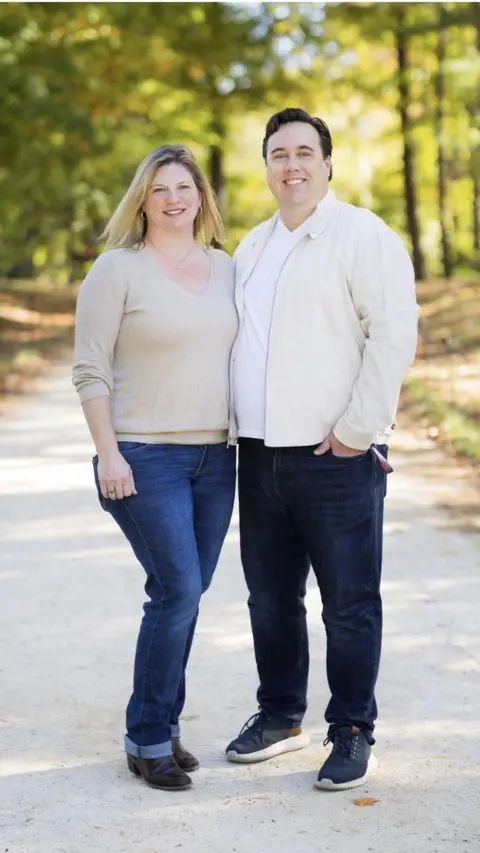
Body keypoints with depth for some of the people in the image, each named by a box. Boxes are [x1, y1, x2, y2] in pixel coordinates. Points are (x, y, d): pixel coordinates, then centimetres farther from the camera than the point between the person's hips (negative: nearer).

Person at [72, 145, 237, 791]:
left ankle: (161, 726, 20)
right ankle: (148, 739, 3)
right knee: (178, 590, -11)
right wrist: (108, 453, -13)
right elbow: (91, 370, -7)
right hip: (146, 457, -5)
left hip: (215, 456, 6)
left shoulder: (225, 269, 12)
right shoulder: (118, 269, -4)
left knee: (186, 595, 8)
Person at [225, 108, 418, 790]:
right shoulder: (253, 247, 18)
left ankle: (352, 732, 13)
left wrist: (357, 429, -16)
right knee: (270, 596, 15)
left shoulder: (363, 235, -6)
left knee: (348, 602, 1)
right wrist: (239, 427, 14)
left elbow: (394, 335, -14)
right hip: (260, 454, 7)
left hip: (336, 457, -7)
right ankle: (281, 715, 30)